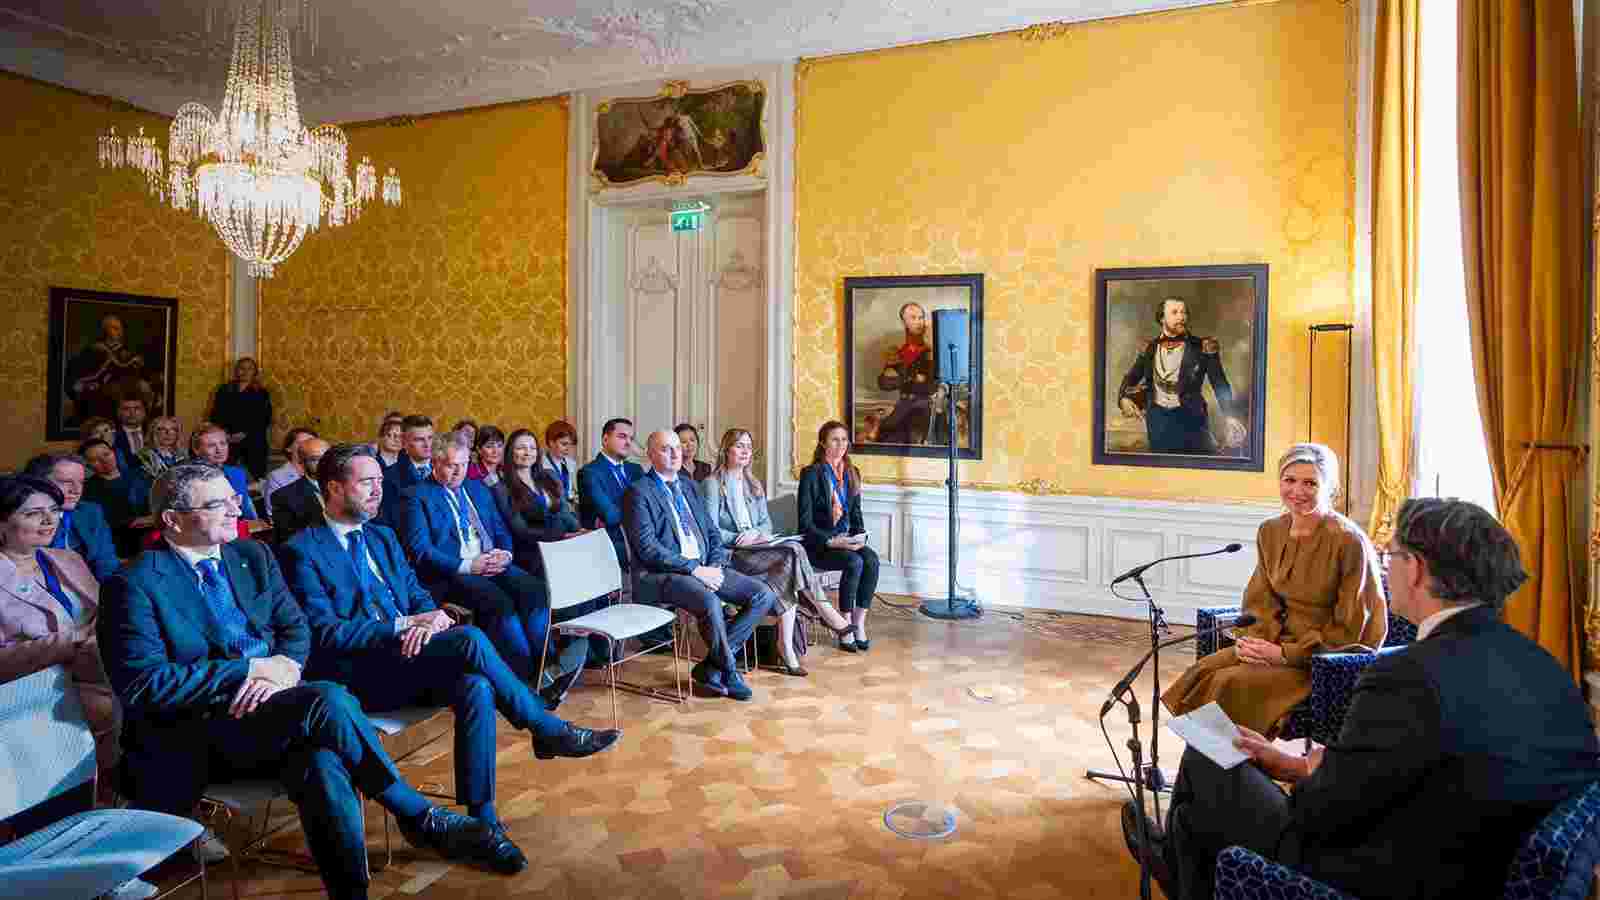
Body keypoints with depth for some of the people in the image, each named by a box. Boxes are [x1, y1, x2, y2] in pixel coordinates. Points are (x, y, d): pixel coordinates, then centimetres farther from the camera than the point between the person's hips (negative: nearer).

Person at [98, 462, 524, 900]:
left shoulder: (253, 556, 11)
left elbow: (296, 629, 12)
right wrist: (252, 669, -16)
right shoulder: (134, 586, -6)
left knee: (323, 768, -30)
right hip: (198, 737, -5)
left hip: (273, 708, 5)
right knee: (328, 700, -30)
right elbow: (143, 684, -13)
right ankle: (421, 818, -17)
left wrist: (281, 669, -10)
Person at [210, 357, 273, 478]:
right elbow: (216, 415, 10)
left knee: (257, 474, -9)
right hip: (228, 441, 1)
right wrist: (226, 434, -6)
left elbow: (264, 418, 0)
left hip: (254, 441, -1)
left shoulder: (261, 393, 9)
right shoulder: (224, 390, 14)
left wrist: (245, 434, -12)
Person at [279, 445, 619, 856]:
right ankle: (550, 731, -13)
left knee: (475, 688, -26)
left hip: (408, 659, 6)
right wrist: (403, 625, -18)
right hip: (355, 676, -6)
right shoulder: (301, 552, -3)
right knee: (469, 639, -29)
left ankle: (482, 818, -17)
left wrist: (430, 618, -10)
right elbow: (325, 633, -12)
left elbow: (419, 596, 15)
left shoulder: (382, 537, 19)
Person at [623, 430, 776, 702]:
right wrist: (694, 569, -18)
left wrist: (715, 565, -2)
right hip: (661, 575, -7)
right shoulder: (638, 492, -4)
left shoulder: (689, 487, 19)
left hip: (704, 569, 7)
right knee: (710, 601, -35)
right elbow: (647, 547, -14)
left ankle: (710, 666, -5)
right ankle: (729, 670, -8)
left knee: (763, 595, -10)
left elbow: (712, 532, 18)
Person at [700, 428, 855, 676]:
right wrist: (738, 539, -17)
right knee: (793, 552, -28)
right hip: (730, 554, -6)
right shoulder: (712, 484, 1)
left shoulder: (754, 485, 22)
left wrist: (755, 533, -7)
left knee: (787, 578, -29)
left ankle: (786, 645, -26)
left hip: (757, 547, 6)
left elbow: (767, 523, 16)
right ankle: (825, 611, -18)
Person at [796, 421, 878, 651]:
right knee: (854, 562, -30)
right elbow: (805, 522, -11)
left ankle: (859, 623, -17)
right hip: (817, 544, -5)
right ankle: (845, 628, -17)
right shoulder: (811, 474, -7)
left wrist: (860, 536, -3)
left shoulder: (852, 473, 12)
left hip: (846, 540, 5)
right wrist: (831, 541, -21)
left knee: (872, 559, -24)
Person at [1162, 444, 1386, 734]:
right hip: (1282, 642, 6)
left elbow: (1349, 630, -13)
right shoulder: (1270, 531, 5)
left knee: (1234, 685, -24)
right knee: (1203, 672, -16)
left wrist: (1285, 654, -17)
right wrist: (1255, 641, -9)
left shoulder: (1349, 541, -15)